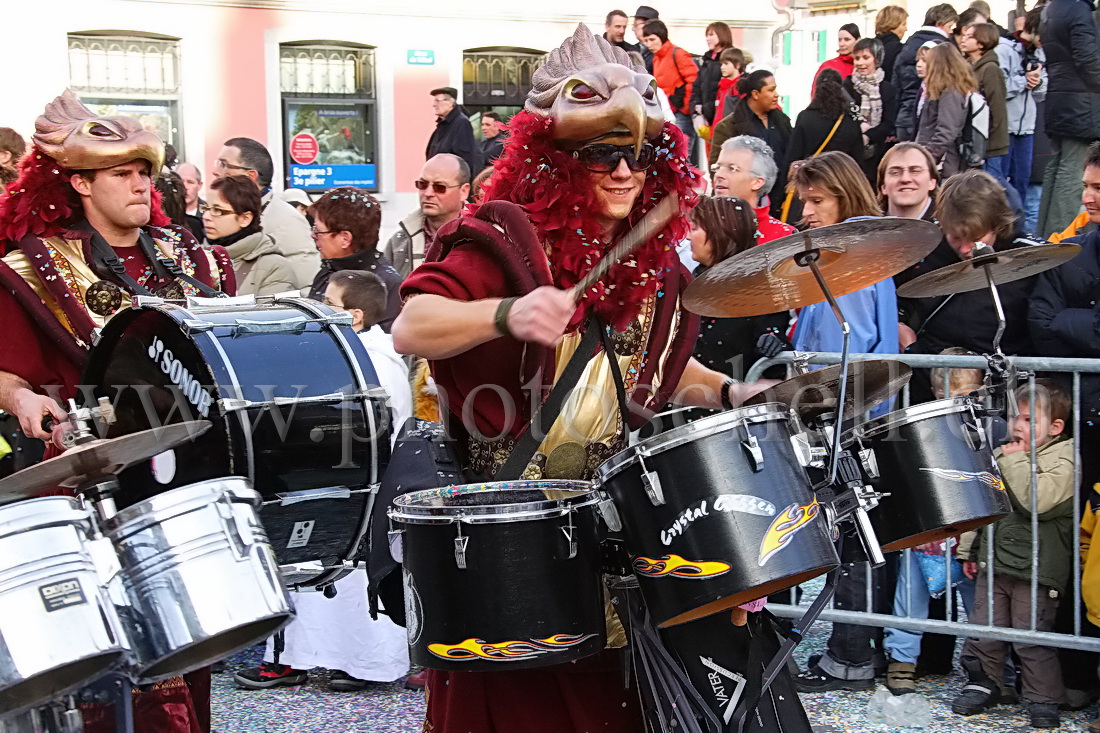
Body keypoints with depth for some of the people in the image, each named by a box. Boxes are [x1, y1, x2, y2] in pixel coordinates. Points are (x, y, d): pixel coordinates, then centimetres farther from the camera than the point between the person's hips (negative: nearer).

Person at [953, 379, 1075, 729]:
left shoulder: (1063, 460, -9)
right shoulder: (1002, 454, 11)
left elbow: (1037, 500, -26)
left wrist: (1015, 461, -17)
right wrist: (971, 550, 19)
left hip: (1036, 568, -6)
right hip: (994, 561, 6)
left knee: (1032, 640, -1)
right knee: (984, 629, 10)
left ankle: (1043, 700, 13)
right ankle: (983, 683, 28)